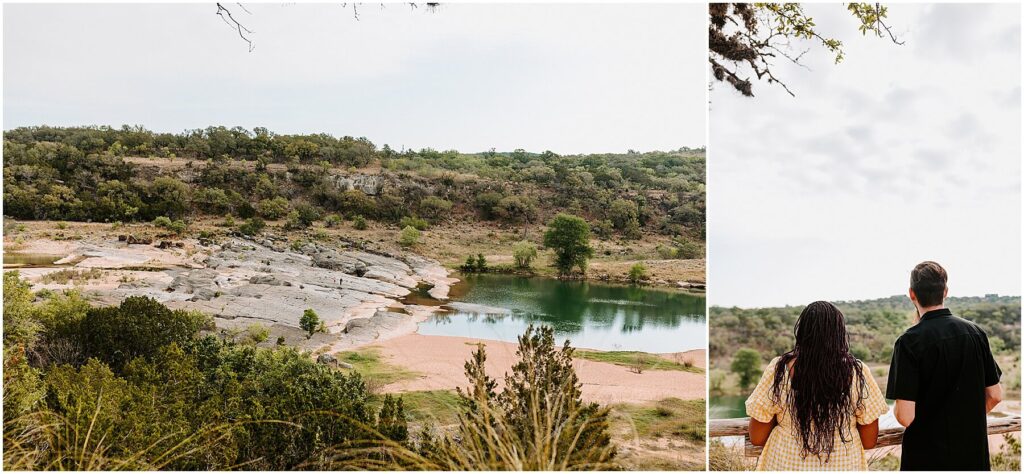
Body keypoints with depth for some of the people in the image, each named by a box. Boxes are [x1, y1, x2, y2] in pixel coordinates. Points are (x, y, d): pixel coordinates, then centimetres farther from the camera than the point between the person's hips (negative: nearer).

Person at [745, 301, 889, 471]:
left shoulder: (778, 370, -13)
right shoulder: (858, 373, -10)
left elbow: (757, 438, -8)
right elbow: (869, 441, -4)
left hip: (787, 464, -1)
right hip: (843, 466, 1)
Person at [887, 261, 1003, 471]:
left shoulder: (910, 341, -18)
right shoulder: (975, 332, -2)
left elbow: (905, 416, -21)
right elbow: (995, 395, 5)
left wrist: (896, 409, 1)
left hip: (927, 456, -4)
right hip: (974, 452, 5)